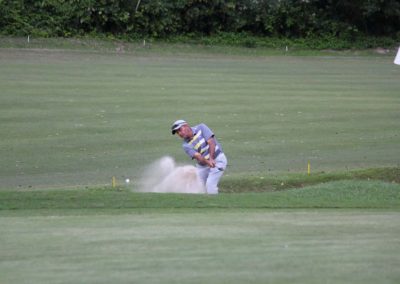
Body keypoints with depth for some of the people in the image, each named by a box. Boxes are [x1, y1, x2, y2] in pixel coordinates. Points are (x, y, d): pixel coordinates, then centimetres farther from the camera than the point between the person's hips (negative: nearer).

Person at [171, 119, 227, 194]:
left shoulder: (201, 128, -12)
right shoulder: (186, 145, -6)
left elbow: (211, 143, -19)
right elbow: (197, 156, -20)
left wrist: (211, 159, -31)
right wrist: (207, 162, -39)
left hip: (218, 159, -4)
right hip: (202, 165, 4)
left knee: (210, 185, -19)